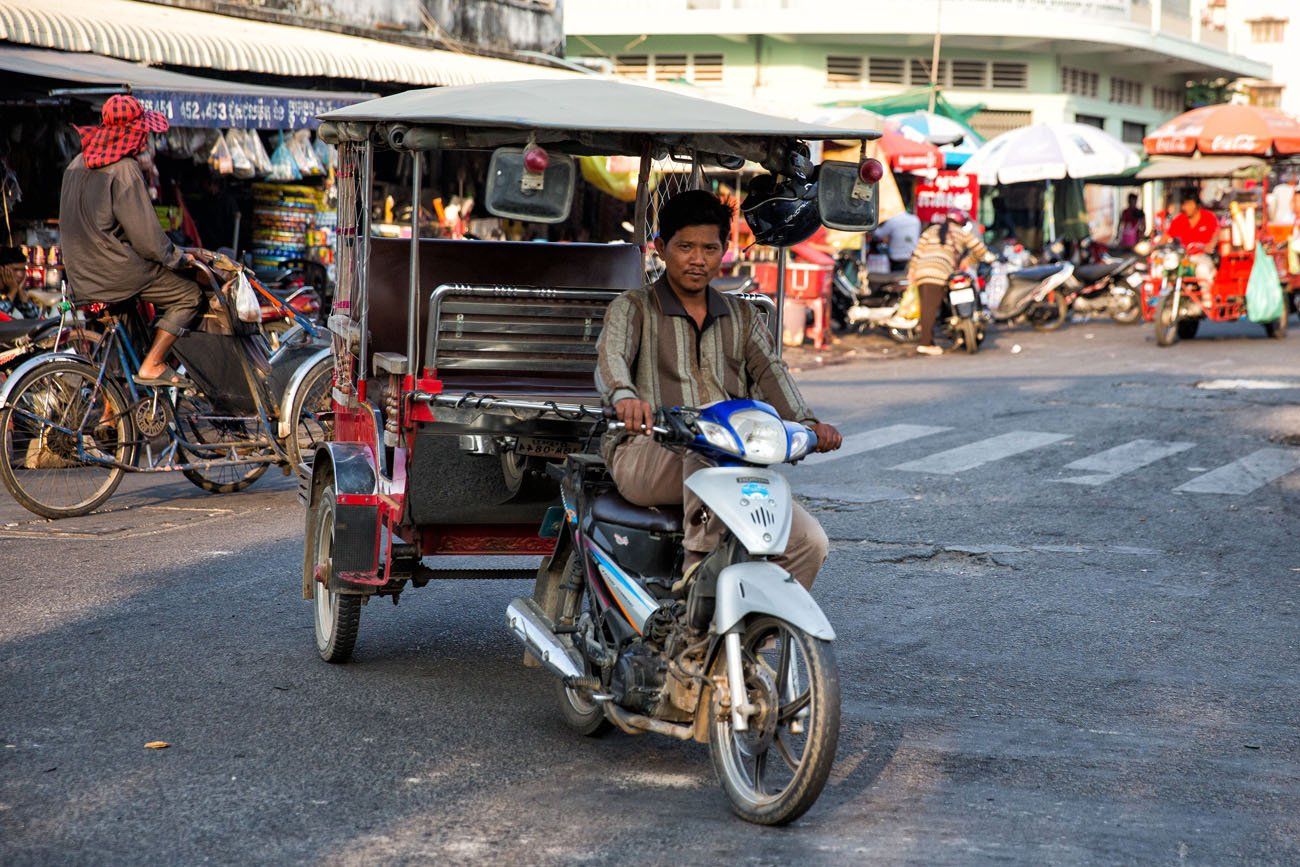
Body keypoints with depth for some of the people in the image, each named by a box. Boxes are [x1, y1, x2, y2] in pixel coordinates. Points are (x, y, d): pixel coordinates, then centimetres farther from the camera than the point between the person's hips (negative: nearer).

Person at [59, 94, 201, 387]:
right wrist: (178, 258, -2)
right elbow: (145, 234, -18)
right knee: (189, 295, 1)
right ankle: (151, 366, -4)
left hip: (80, 276, 9)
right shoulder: (124, 170, -18)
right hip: (115, 272, -9)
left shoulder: (78, 164, 10)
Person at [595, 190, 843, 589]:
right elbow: (611, 357, -12)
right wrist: (624, 396, -37)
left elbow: (770, 372, 7)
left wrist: (807, 423, -14)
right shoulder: (633, 308, 10)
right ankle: (700, 563, -39)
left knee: (809, 540, -15)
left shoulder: (742, 316, 23)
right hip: (646, 457, -5)